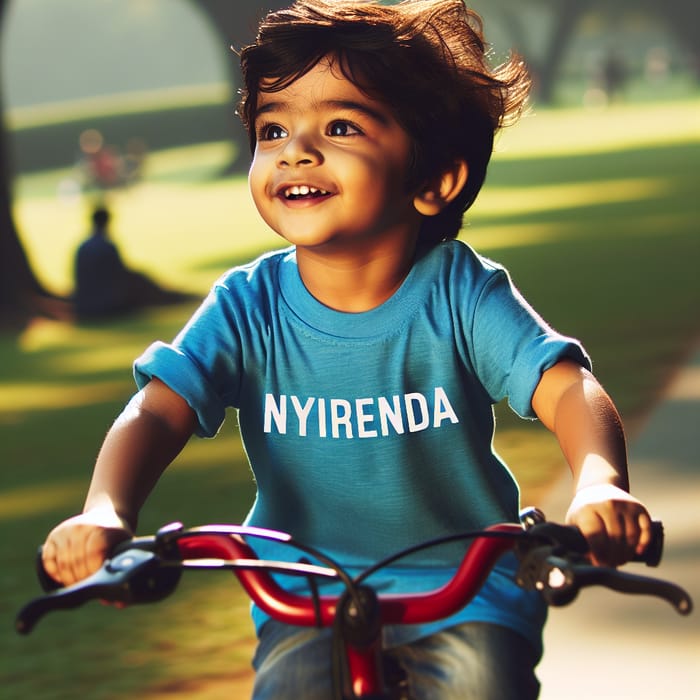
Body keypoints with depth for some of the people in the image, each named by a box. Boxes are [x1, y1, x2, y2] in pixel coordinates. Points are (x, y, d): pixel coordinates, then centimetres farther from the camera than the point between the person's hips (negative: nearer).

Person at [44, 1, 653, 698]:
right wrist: (104, 513, -40)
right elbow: (156, 411, -18)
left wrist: (599, 485, -47)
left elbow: (567, 389, -24)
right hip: (307, 598, 2)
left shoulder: (462, 293, -14)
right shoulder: (247, 307, -10)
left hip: (466, 581, -1)